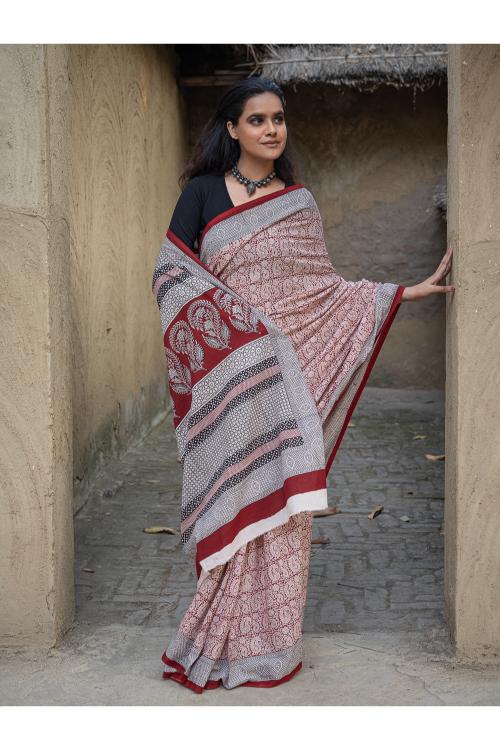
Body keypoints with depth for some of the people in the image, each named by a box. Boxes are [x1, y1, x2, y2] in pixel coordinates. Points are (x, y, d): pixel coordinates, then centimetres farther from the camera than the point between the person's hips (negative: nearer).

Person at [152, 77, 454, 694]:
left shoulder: (299, 201, 12)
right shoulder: (203, 191, 2)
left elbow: (324, 286, 11)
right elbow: (169, 269, -3)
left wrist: (410, 290, 8)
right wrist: (228, 312, -17)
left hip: (287, 372, 3)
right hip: (224, 377, -3)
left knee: (279, 498, 4)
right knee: (235, 496, -2)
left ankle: (271, 634, 17)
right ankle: (230, 639, 10)